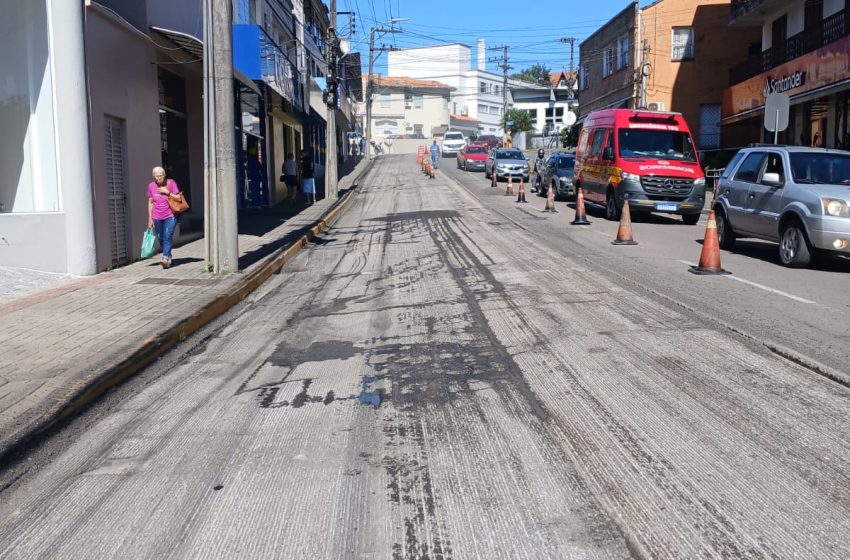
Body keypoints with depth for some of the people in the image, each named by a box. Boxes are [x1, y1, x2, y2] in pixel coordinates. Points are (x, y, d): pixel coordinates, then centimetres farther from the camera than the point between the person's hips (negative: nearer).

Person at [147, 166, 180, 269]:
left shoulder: (171, 183, -4)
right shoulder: (151, 186, 4)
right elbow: (150, 202, 10)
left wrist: (167, 192, -16)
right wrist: (150, 218, 9)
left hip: (170, 216, -3)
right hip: (157, 217, 3)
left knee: (168, 237, -15)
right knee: (161, 239, 7)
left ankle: (165, 259, -19)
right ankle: (169, 257, 23)